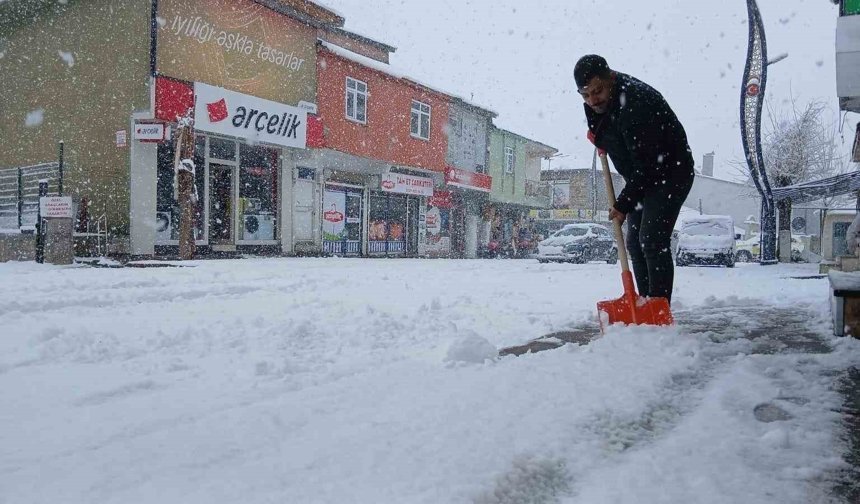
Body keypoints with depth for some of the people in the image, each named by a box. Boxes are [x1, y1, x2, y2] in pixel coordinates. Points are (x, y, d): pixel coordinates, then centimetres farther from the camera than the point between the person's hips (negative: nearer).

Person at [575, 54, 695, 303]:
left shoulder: (636, 102, -29)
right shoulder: (599, 100, -1)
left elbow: (648, 164, -29)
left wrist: (624, 203, -24)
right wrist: (597, 135, 5)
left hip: (670, 173, -10)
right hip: (642, 177, 10)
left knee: (653, 240, -18)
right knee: (634, 242, 8)